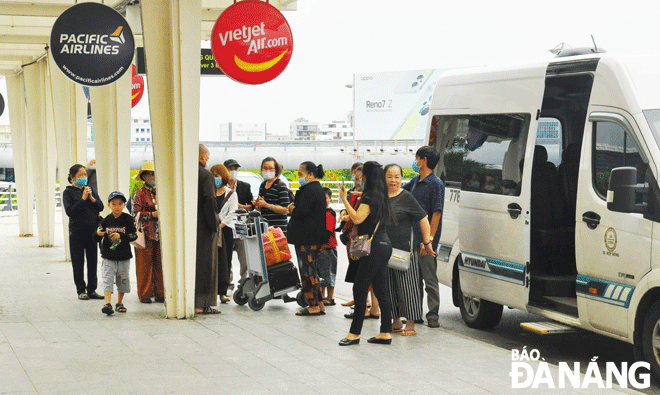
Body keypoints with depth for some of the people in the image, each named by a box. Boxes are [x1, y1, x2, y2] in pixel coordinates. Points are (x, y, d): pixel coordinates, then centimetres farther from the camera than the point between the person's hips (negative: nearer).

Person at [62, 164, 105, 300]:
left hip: (92, 231, 4)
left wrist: (92, 198, -10)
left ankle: (92, 290, 12)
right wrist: (83, 199, -16)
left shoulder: (91, 190, 11)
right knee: (78, 263, 1)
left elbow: (101, 207, 6)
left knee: (93, 261, 6)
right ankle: (81, 291, 8)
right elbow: (69, 211, -12)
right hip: (77, 232, -4)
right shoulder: (68, 192, -2)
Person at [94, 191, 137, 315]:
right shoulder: (106, 221, 0)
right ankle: (108, 304, -17)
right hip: (108, 256, 0)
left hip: (124, 257, 0)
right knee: (107, 279, -11)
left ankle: (119, 303, 26)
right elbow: (96, 239, 4)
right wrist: (98, 234, -19)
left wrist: (120, 236, -21)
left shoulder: (128, 219, -2)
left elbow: (134, 235, -9)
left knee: (123, 280, 9)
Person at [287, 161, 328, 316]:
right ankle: (319, 304, 16)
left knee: (307, 270, -6)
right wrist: (294, 209, 10)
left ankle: (313, 306, -3)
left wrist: (292, 209, -3)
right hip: (316, 236, 10)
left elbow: (301, 212, -24)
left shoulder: (309, 190, -16)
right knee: (312, 270, 14)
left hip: (307, 238, -10)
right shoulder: (318, 189, 17)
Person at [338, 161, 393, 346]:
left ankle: (354, 333, -3)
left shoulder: (370, 197, -14)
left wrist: (344, 200, -18)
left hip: (375, 247, -10)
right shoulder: (381, 196, 14)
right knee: (381, 291, 11)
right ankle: (385, 333, 13)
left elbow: (357, 219, -23)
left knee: (360, 289, -5)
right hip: (384, 245, 10)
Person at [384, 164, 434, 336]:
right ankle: (396, 322, 20)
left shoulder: (406, 197, -6)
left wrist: (426, 243, -5)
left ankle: (410, 324, 2)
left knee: (407, 286, -3)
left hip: (404, 250, -5)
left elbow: (423, 220, -4)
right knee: (390, 287, 10)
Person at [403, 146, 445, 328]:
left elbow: (436, 214, -15)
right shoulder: (415, 181, 13)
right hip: (413, 237, 8)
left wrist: (428, 240, -20)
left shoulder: (436, 184, -11)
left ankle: (433, 316, 3)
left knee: (430, 279, -3)